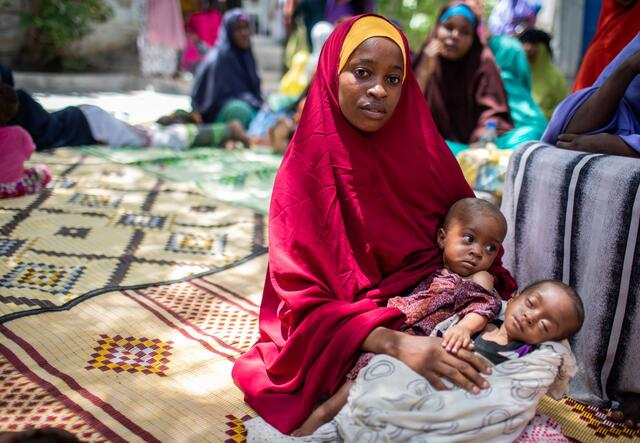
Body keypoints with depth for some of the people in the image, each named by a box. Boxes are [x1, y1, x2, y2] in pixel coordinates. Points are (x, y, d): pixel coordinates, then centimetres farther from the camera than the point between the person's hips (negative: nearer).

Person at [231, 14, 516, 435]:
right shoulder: (308, 171, -12)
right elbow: (305, 305, -16)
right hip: (352, 346, -4)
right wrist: (396, 345, -31)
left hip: (435, 316, 5)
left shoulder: (423, 149, -1)